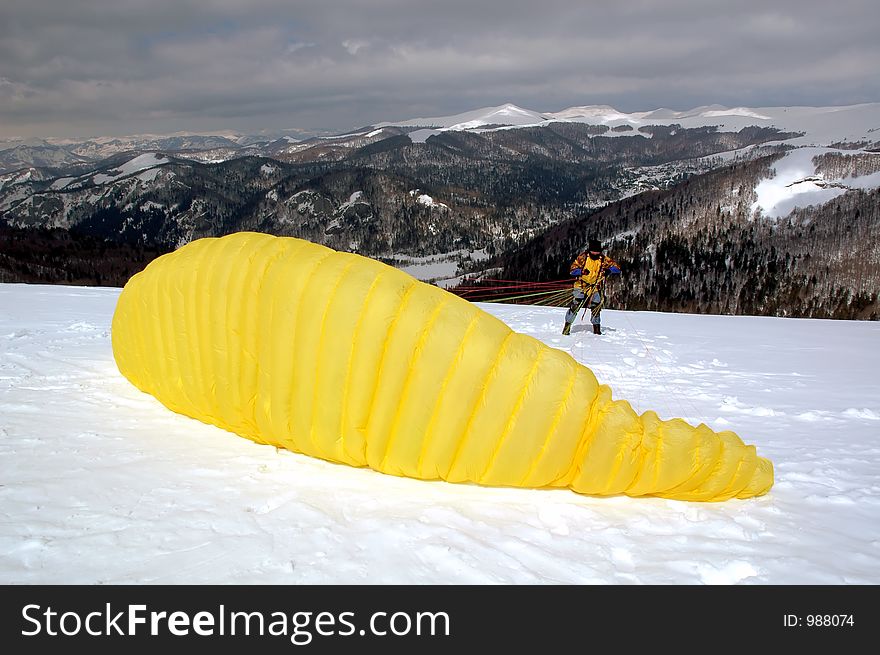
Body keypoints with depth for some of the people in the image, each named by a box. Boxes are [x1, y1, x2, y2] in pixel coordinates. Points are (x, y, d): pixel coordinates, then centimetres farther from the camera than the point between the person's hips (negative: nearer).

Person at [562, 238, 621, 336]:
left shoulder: (603, 259, -3)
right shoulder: (583, 257, -6)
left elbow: (617, 268, -4)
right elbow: (572, 269, -8)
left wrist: (609, 270, -25)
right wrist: (581, 271, -28)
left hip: (595, 288, 2)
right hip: (581, 286, -2)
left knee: (596, 308, -1)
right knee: (575, 306, -12)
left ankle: (597, 329, 16)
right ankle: (567, 326, 0)